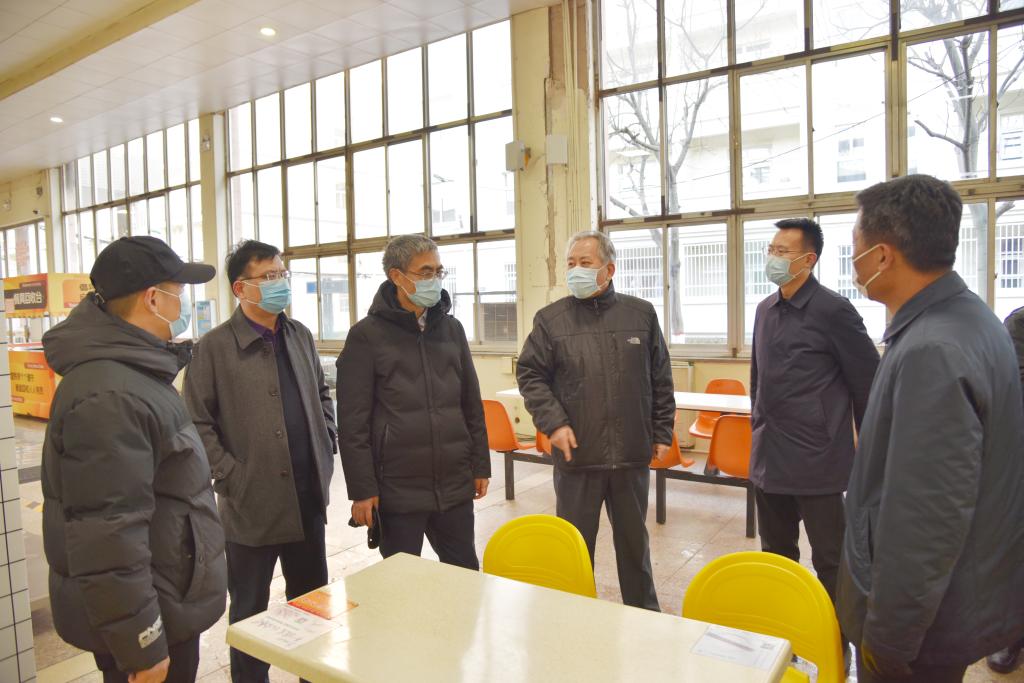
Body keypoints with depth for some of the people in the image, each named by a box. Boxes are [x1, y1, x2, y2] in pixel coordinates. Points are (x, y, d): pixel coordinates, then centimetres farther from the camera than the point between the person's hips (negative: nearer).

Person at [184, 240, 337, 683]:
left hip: (308, 499, 5)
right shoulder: (215, 347, -10)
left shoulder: (300, 336, 7)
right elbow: (198, 425, -9)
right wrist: (231, 478, -13)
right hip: (252, 505, -5)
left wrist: (327, 446, 8)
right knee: (250, 611, 13)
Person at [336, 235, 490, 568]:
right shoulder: (366, 335, -6)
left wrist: (481, 465, 10)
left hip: (455, 484, 4)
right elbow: (353, 421, -8)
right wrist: (361, 490, -9)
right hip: (398, 490, -4)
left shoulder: (451, 328, 7)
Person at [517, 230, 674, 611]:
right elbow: (529, 376, -2)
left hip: (632, 453, 2)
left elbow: (661, 380, 7)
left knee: (634, 540, 19)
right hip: (576, 453, -1)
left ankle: (644, 614, 38)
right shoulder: (551, 319, -2)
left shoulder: (641, 314, 3)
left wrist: (662, 433, 5)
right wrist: (553, 423, -13)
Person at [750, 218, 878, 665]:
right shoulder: (765, 310, 8)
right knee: (776, 555, 19)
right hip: (769, 459, 7)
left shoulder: (833, 311, -12)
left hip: (817, 461, -7)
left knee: (829, 561, 8)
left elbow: (868, 383, -8)